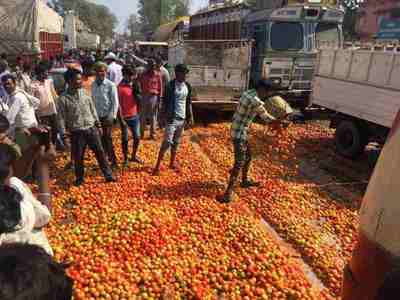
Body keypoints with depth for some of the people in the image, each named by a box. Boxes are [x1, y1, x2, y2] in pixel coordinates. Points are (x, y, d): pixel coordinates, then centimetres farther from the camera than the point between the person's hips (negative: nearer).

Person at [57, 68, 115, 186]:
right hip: (77, 133, -3)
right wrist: (63, 134, -10)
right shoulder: (63, 98, -7)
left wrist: (98, 124, 13)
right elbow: (61, 118, -5)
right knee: (78, 157, 8)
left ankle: (108, 175, 18)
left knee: (100, 152, 7)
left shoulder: (84, 93, 5)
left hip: (91, 129, 3)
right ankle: (80, 178, 29)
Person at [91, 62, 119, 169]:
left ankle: (113, 162, 12)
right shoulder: (93, 85, 7)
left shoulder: (111, 85, -8)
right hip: (97, 116, 5)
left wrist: (113, 116, -14)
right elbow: (93, 100, 10)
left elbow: (115, 102, -8)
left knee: (107, 139, -2)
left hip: (108, 116, -5)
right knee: (101, 139, 11)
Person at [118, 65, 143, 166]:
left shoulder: (134, 86, 5)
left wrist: (136, 90, -10)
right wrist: (121, 119, -15)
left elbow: (139, 100, 4)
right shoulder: (120, 87, -12)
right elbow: (119, 105, -13)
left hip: (135, 116, 5)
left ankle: (134, 156, 29)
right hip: (125, 117, -5)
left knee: (137, 137, 10)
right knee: (125, 139, 7)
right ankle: (125, 159, 22)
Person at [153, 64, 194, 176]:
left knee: (176, 142, 13)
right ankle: (157, 166, -1)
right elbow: (165, 102, -9)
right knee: (167, 142, -9)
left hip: (183, 118, 6)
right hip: (172, 118, -5)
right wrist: (163, 116, -14)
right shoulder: (171, 85, -10)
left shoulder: (187, 86, 7)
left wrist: (190, 116, 8)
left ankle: (172, 163, 26)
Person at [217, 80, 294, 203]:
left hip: (239, 130, 10)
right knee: (239, 163, -6)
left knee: (248, 156, 24)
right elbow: (268, 119, -16)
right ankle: (229, 193, -3)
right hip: (239, 133, -10)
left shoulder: (249, 93, 6)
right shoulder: (256, 101, -23)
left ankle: (245, 180, 43)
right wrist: (282, 117, 0)